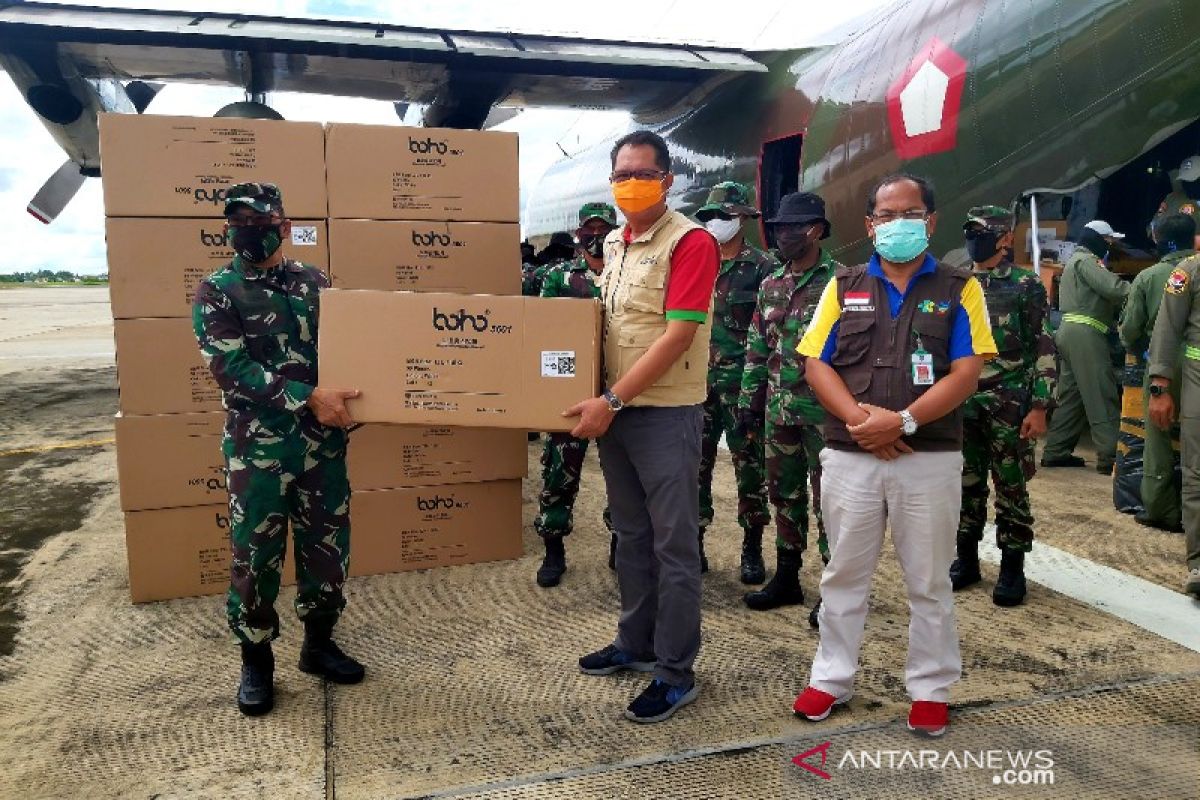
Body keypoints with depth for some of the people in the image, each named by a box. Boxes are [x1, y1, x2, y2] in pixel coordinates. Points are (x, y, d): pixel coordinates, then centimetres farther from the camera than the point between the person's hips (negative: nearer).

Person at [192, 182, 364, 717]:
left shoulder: (314, 281, 8)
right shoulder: (216, 292, -4)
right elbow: (231, 368, -16)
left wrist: (347, 400, -2)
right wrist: (307, 398, -23)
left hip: (323, 440, 4)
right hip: (258, 447, -3)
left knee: (329, 546, 11)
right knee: (255, 556, 5)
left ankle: (318, 644, 30)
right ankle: (256, 659, 24)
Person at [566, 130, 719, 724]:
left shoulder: (691, 242, -12)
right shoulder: (613, 243, 13)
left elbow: (678, 335, -20)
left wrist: (611, 400, -21)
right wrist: (602, 402, 8)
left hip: (666, 413, -8)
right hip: (613, 409, 8)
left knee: (673, 544, 2)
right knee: (631, 536, 18)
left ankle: (676, 674, 14)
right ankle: (636, 644, 34)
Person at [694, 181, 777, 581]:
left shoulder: (763, 267, -2)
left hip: (742, 382, -4)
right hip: (698, 381, 4)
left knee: (750, 465, 3)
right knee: (696, 463, 7)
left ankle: (752, 550, 14)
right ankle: (694, 543, 18)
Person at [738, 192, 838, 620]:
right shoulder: (770, 285, 11)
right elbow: (757, 348, 14)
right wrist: (749, 399, 11)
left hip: (823, 409, -6)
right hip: (779, 408, 6)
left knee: (828, 498, 2)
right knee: (784, 493, 14)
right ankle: (786, 578, 27)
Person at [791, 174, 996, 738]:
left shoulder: (959, 289, 4)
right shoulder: (843, 287, 9)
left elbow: (966, 373, -6)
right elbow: (816, 365, 1)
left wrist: (902, 421, -18)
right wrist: (860, 418, -14)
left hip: (930, 458, -1)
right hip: (849, 456, 2)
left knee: (928, 581, 10)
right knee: (843, 575, 12)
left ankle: (930, 689, 25)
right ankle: (831, 678, 26)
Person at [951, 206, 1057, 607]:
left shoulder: (1026, 286, -3)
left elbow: (1044, 351, -6)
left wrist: (1040, 408, -12)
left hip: (1009, 406, -4)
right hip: (963, 404, 4)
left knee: (1011, 488, 3)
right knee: (966, 484, 10)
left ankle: (1013, 569, 14)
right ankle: (966, 560, 22)